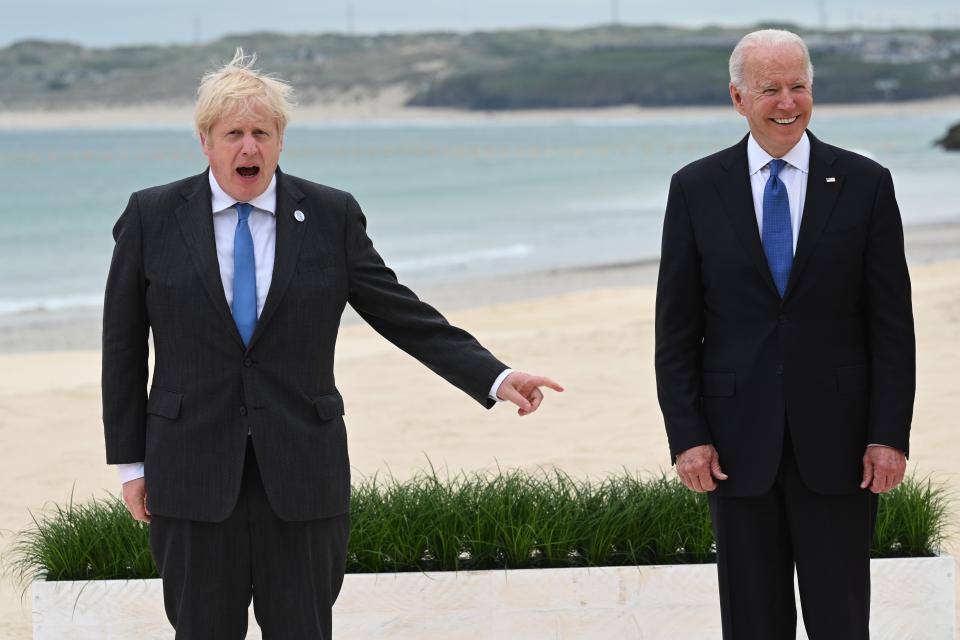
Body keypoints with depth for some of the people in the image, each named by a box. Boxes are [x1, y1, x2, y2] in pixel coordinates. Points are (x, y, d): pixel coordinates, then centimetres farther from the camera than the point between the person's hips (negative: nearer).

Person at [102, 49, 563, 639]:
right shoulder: (152, 217, 2)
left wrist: (496, 378, -8)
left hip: (301, 475, 0)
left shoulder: (331, 216, 2)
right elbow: (122, 346, 6)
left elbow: (406, 317, 3)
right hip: (193, 474, 0)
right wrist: (130, 463, 3)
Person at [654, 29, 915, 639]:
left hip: (837, 441, -1)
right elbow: (676, 329, 4)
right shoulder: (696, 189, 3)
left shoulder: (865, 184, 1)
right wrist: (687, 436, -4)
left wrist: (889, 434, -6)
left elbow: (892, 323, 0)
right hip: (740, 442, 1)